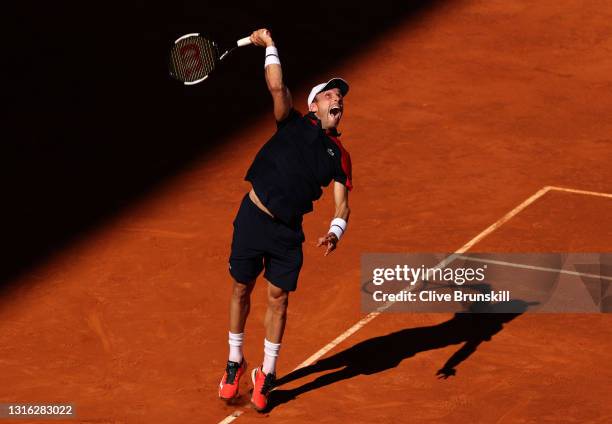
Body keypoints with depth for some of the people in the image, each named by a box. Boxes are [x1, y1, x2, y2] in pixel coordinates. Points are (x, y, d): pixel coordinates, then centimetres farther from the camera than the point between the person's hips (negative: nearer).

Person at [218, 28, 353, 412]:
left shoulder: (339, 154, 7)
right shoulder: (295, 124, 0)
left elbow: (342, 202, 0)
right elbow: (277, 87, -15)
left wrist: (335, 231, -18)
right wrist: (269, 45, -13)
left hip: (288, 230, 2)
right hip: (253, 218, -2)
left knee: (279, 298, 3)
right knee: (242, 290, 8)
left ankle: (267, 374, 18)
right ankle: (235, 363, 26)